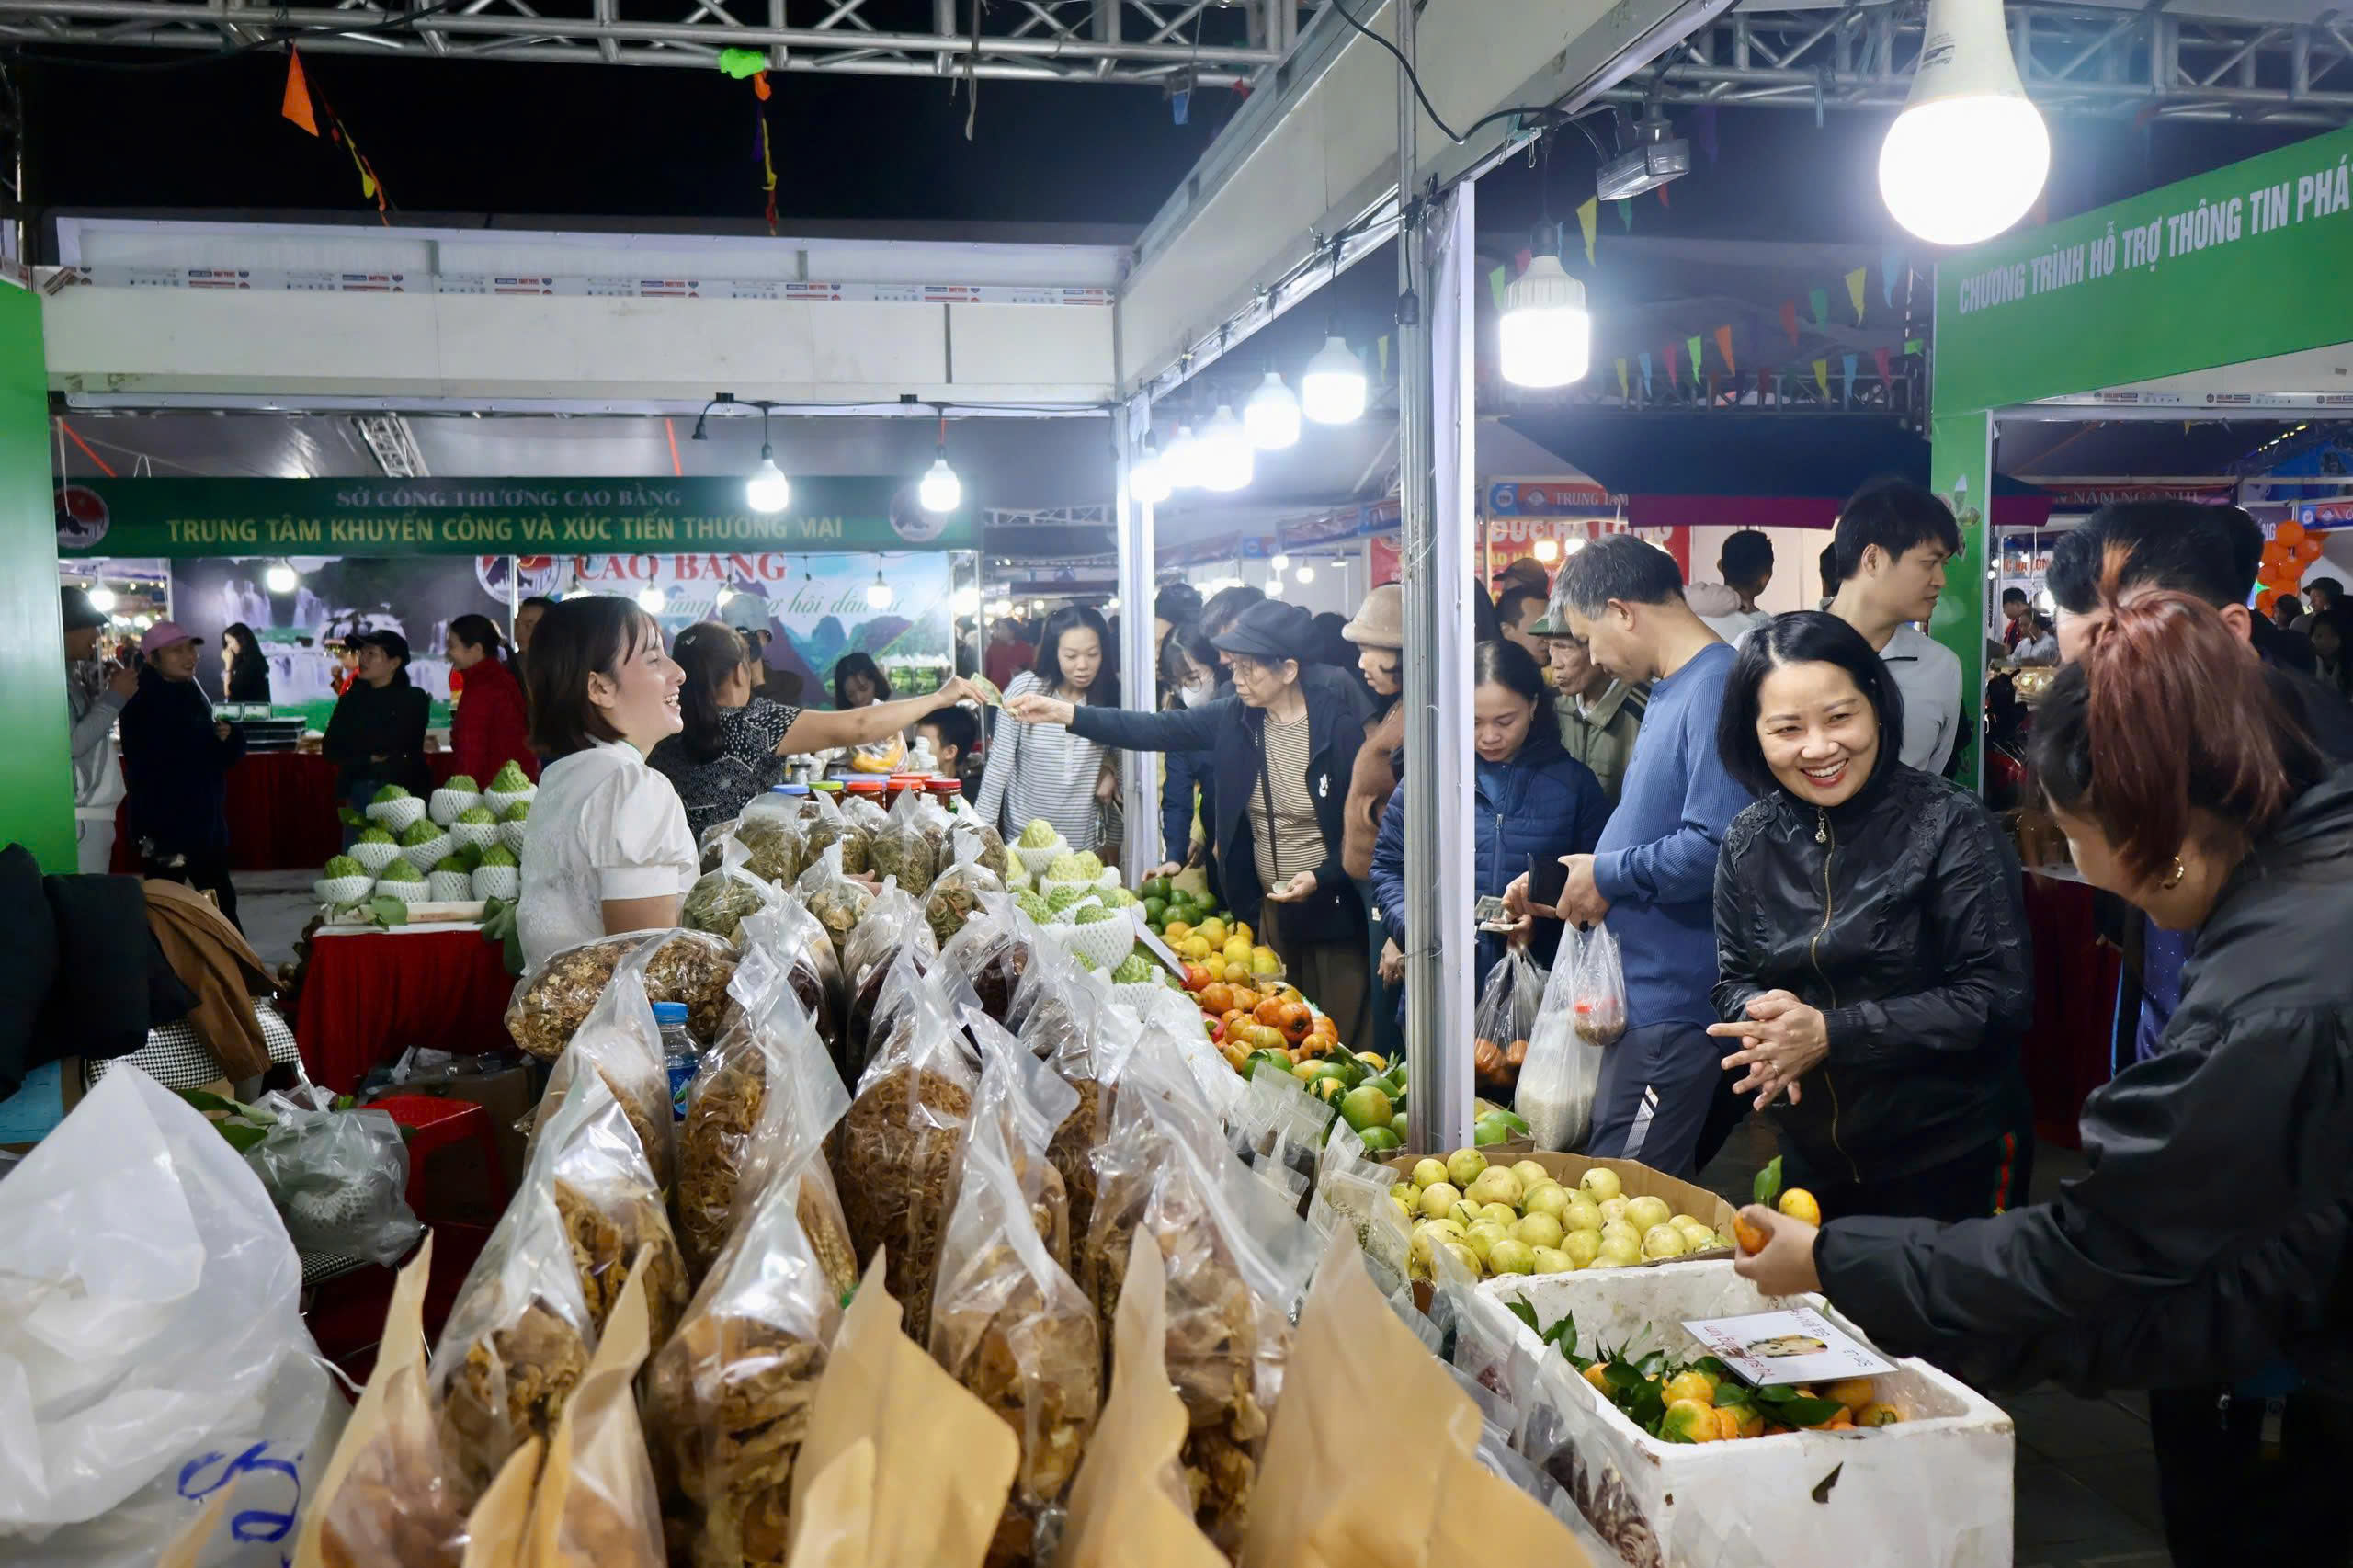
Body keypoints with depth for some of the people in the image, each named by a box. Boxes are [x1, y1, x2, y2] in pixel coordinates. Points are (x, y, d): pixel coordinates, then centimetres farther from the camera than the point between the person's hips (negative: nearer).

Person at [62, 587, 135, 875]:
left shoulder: (74, 672, 14)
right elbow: (71, 743, -20)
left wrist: (103, 687, 8)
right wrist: (115, 697, -13)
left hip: (94, 809, 9)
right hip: (81, 814, -9)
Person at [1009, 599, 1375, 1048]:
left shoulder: (1340, 722, -14)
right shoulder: (1236, 716, -1)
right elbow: (1157, 729, -4)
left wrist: (1324, 877, -20)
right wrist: (1063, 712, -10)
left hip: (1336, 905, -5)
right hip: (1269, 906, 5)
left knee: (1341, 1039, 5)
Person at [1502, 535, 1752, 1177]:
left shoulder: (1716, 689, -19)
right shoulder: (1670, 690, 14)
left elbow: (1717, 846, -29)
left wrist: (1607, 873, -15)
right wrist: (1563, 885, 15)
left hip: (1679, 999, -10)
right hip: (1652, 988, 10)